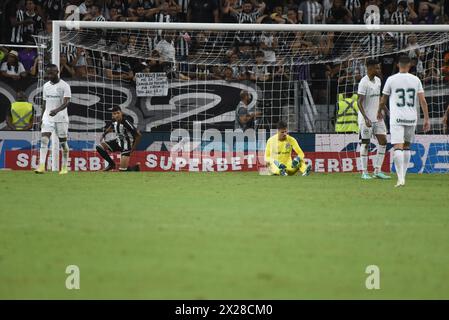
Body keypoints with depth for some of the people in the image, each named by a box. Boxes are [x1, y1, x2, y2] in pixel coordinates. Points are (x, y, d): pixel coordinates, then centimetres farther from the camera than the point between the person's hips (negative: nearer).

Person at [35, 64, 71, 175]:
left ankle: (64, 167, 14)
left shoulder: (64, 86, -6)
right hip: (47, 116, 4)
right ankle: (41, 166, -20)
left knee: (63, 142, 3)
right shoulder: (46, 86, 11)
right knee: (44, 139, -13)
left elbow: (66, 102, -17)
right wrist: (42, 118, 17)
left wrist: (57, 110, -34)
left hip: (61, 117, -4)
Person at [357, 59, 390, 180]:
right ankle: (364, 172, 5)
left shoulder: (378, 80, 11)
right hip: (366, 118, -8)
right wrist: (366, 118, -25)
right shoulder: (364, 82, -14)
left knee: (383, 141, 1)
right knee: (365, 144, -1)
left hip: (377, 117, 8)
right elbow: (360, 102, -18)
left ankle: (377, 170, 5)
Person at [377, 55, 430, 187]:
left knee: (398, 147, -10)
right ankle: (403, 175, 22)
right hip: (411, 118, 3)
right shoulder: (415, 80, 4)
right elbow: (423, 100, -1)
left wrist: (379, 111, 27)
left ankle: (400, 178, -24)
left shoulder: (391, 80, -1)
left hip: (397, 118, -3)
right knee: (407, 146, 19)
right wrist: (426, 119, 2)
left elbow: (383, 99, 8)